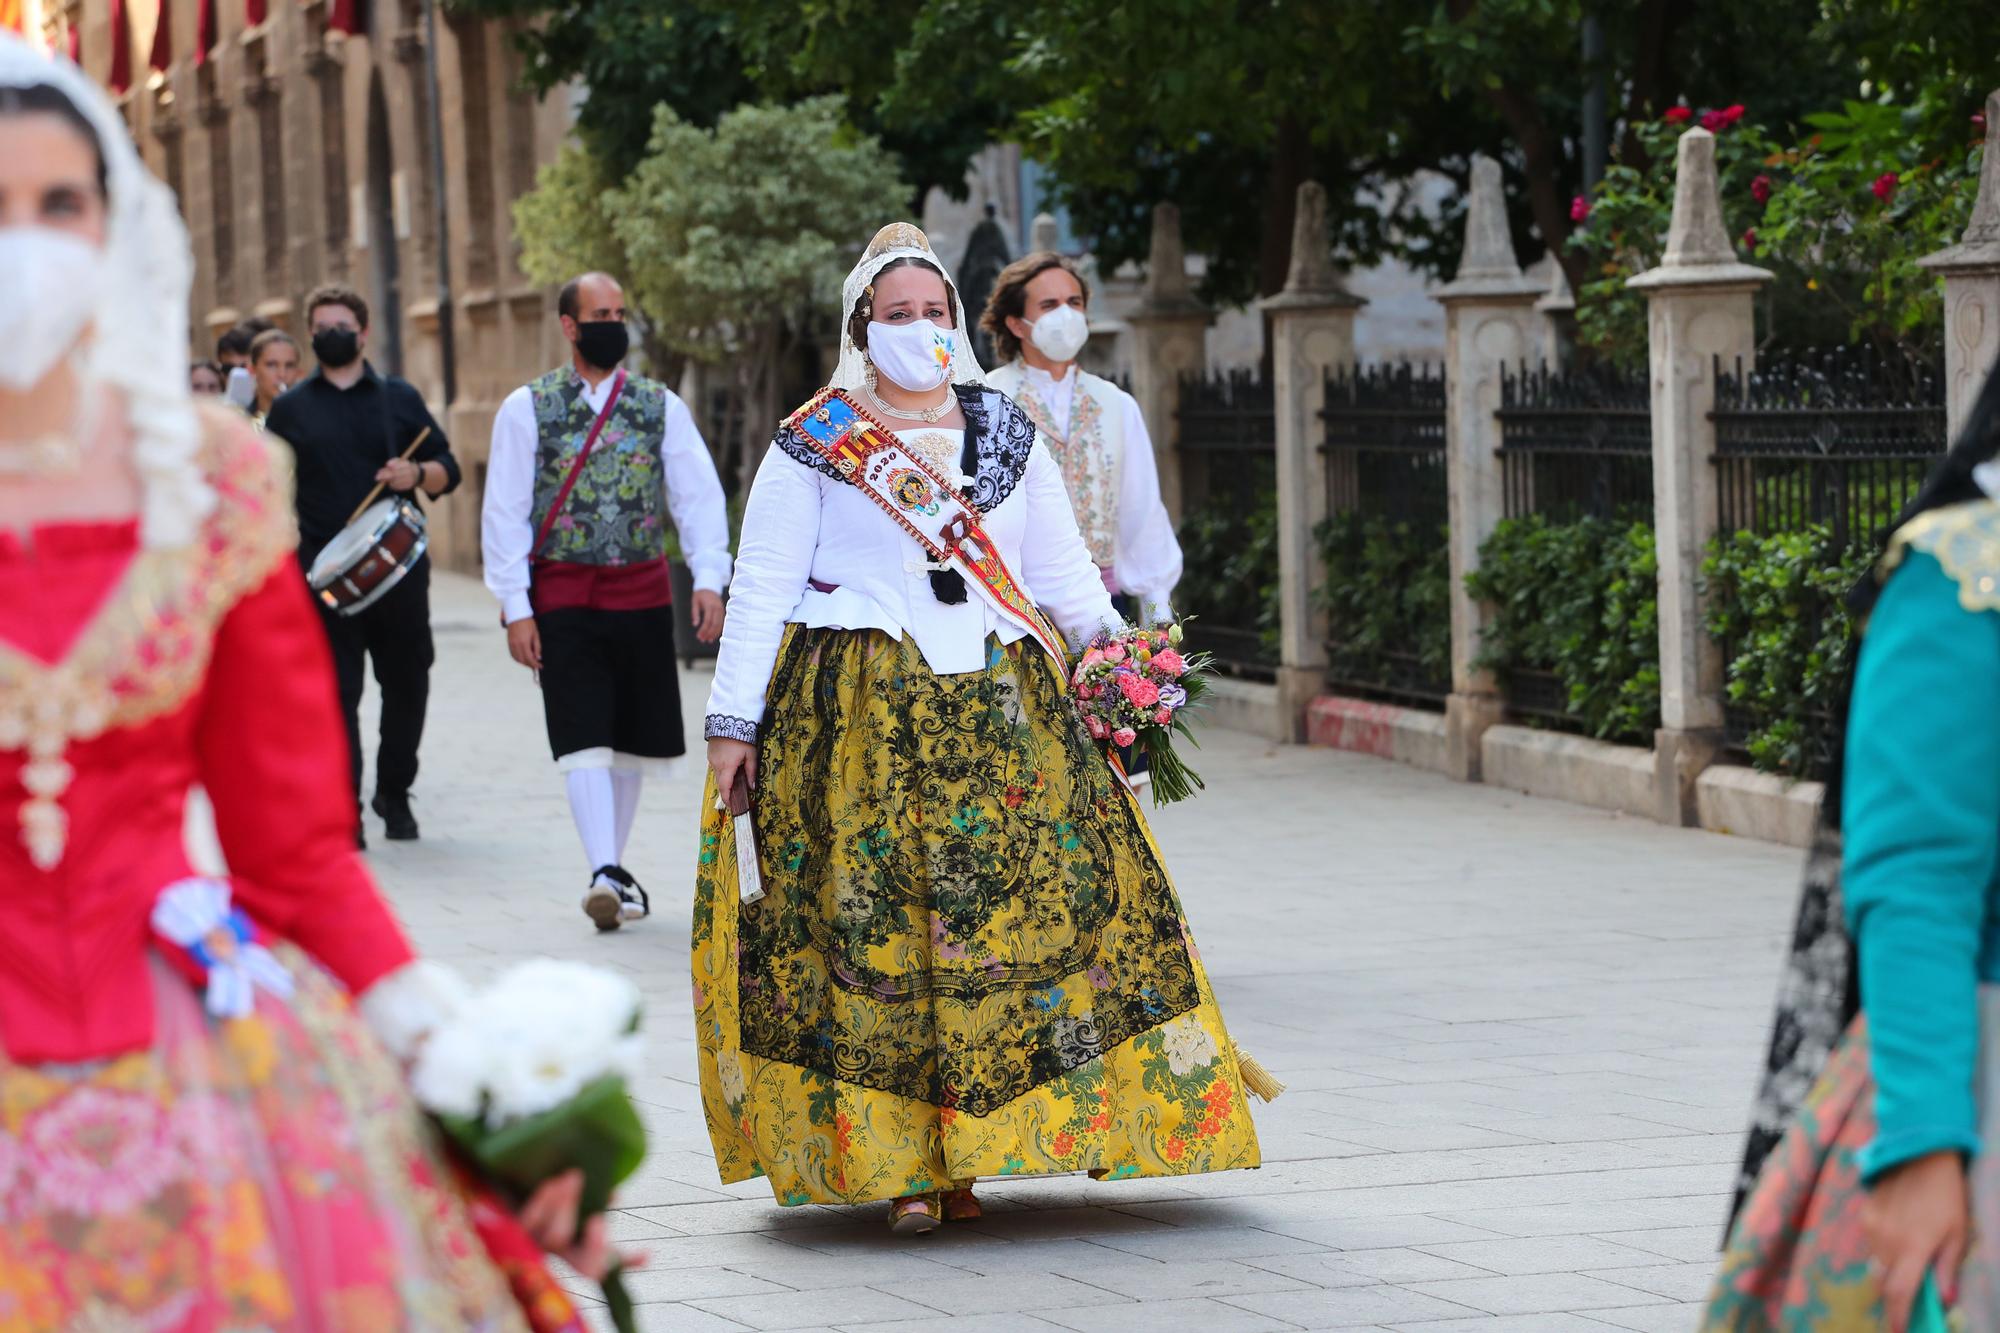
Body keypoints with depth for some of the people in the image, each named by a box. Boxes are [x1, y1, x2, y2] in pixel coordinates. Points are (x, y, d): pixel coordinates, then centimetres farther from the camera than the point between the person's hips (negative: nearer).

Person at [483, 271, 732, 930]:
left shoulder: (661, 406, 7)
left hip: (642, 596, 3)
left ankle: (615, 871, 22)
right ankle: (604, 874, -21)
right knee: (584, 737, -13)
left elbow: (699, 495, 0)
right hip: (563, 597, -3)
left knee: (631, 739, 9)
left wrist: (709, 579, -14)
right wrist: (515, 608, -8)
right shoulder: (527, 407, 1)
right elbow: (504, 512, -1)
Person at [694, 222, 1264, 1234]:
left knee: (1028, 903, -7)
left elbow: (1062, 569, 20)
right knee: (872, 918, -10)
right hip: (856, 716, -3)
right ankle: (893, 1161, -5)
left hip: (998, 709, 3)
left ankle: (958, 1155, 0)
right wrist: (734, 722, -1)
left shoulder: (1007, 433, 17)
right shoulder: (812, 446, 6)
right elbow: (761, 590, 5)